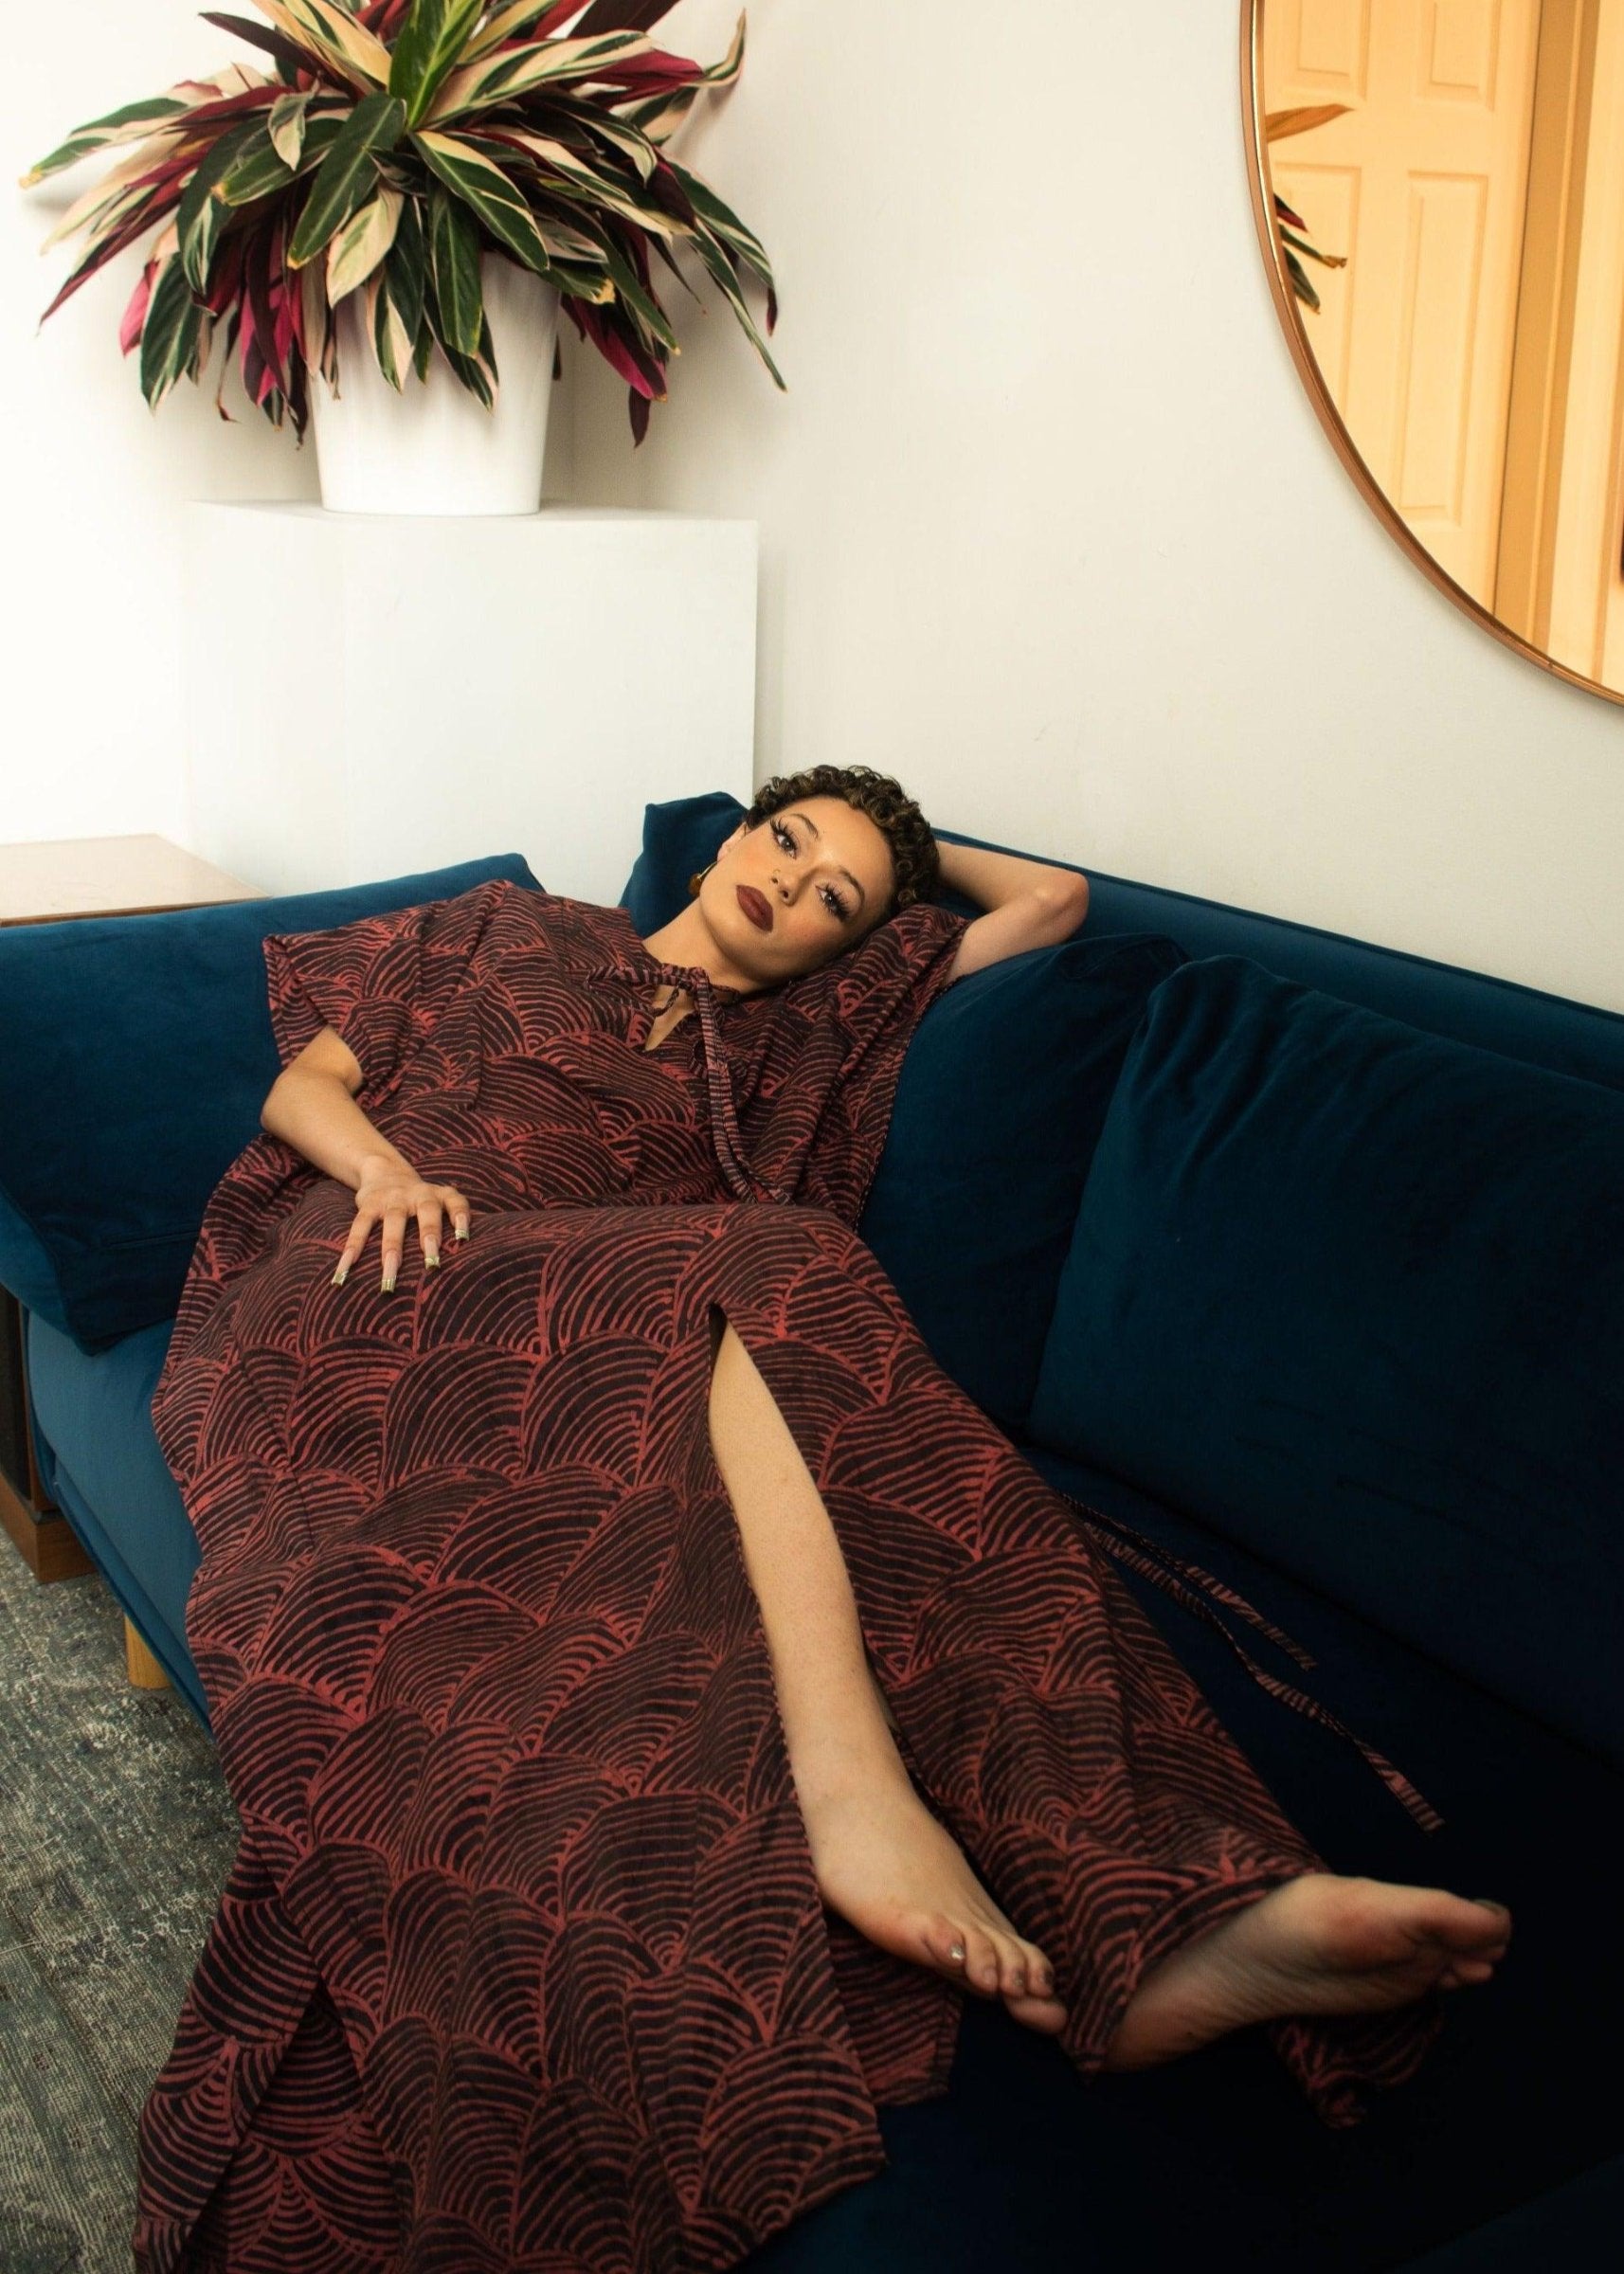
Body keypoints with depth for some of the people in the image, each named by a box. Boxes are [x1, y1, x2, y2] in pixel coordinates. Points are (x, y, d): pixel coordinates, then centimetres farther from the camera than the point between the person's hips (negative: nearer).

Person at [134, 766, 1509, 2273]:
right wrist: (385, 1165, -2)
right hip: (379, 1291, -2)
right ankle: (855, 1792, -52)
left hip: (637, 1370, 2)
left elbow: (1052, 899, 32)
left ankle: (1156, 1937, -54)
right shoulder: (510, 932, 27)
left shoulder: (803, 1033, 29)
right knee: (754, 1277, -34)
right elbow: (303, 1084, 18)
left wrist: (908, 859, 42)